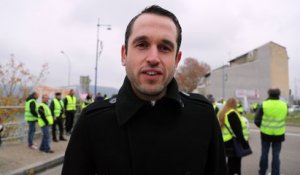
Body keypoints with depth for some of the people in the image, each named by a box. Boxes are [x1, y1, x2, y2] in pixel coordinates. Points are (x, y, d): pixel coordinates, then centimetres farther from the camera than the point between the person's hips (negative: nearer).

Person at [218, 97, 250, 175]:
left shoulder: (222, 113, 12)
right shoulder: (232, 114, -17)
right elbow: (238, 131, -20)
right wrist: (244, 143, -16)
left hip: (226, 142, 9)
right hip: (234, 142, -9)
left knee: (231, 163, 19)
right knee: (235, 164, 0)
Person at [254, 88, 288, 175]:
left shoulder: (264, 105, -11)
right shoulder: (284, 105, -5)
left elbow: (256, 120, -8)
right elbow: (284, 116, 10)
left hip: (266, 133, -1)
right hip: (279, 134, 1)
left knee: (264, 153, 13)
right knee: (276, 155, 10)